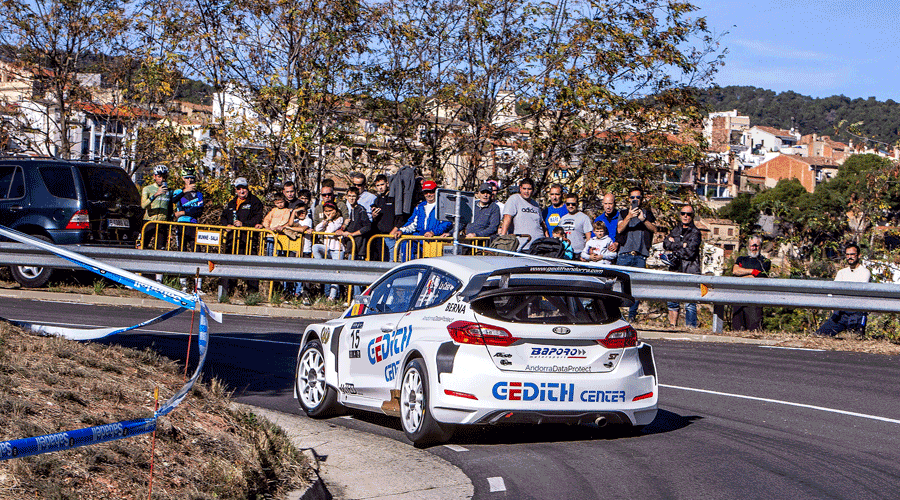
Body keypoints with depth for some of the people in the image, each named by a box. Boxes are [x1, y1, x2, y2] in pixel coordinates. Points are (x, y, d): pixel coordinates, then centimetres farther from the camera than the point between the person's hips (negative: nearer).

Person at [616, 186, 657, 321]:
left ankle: (632, 314, 4)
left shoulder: (647, 213, 16)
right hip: (624, 254, 0)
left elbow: (654, 229, 1)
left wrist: (643, 219, -16)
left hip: (640, 255, 0)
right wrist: (629, 217, -19)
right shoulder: (623, 213, 13)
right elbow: (620, 229, -4)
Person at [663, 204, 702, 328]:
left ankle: (690, 327, -7)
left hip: (690, 271, -5)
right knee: (671, 301, 8)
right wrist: (681, 245, -10)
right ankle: (672, 326, 18)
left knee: (690, 304, -8)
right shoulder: (675, 230, 17)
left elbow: (690, 253, -11)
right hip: (676, 270, 6)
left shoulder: (695, 233, 0)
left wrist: (674, 247, -1)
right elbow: (666, 244, 1)